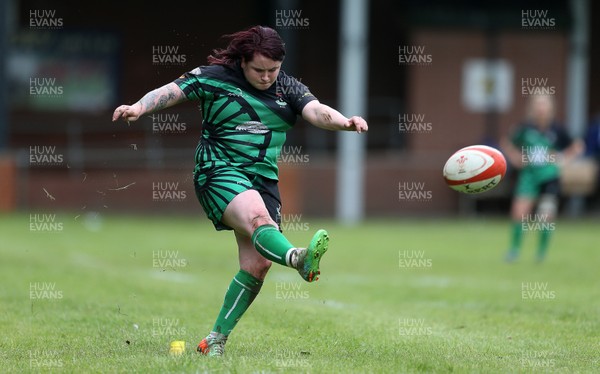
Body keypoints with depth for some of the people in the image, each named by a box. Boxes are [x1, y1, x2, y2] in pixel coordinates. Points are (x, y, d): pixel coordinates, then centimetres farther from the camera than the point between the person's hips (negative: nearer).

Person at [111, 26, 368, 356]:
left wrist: (345, 122, -28)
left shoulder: (288, 89, 8)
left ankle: (215, 341, 6)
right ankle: (299, 259, -67)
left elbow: (317, 112, -7)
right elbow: (170, 92, -5)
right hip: (219, 171, -5)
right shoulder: (214, 78, -1)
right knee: (258, 217, -35)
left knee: (257, 266, -5)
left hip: (264, 179, 6)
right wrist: (139, 107, -24)